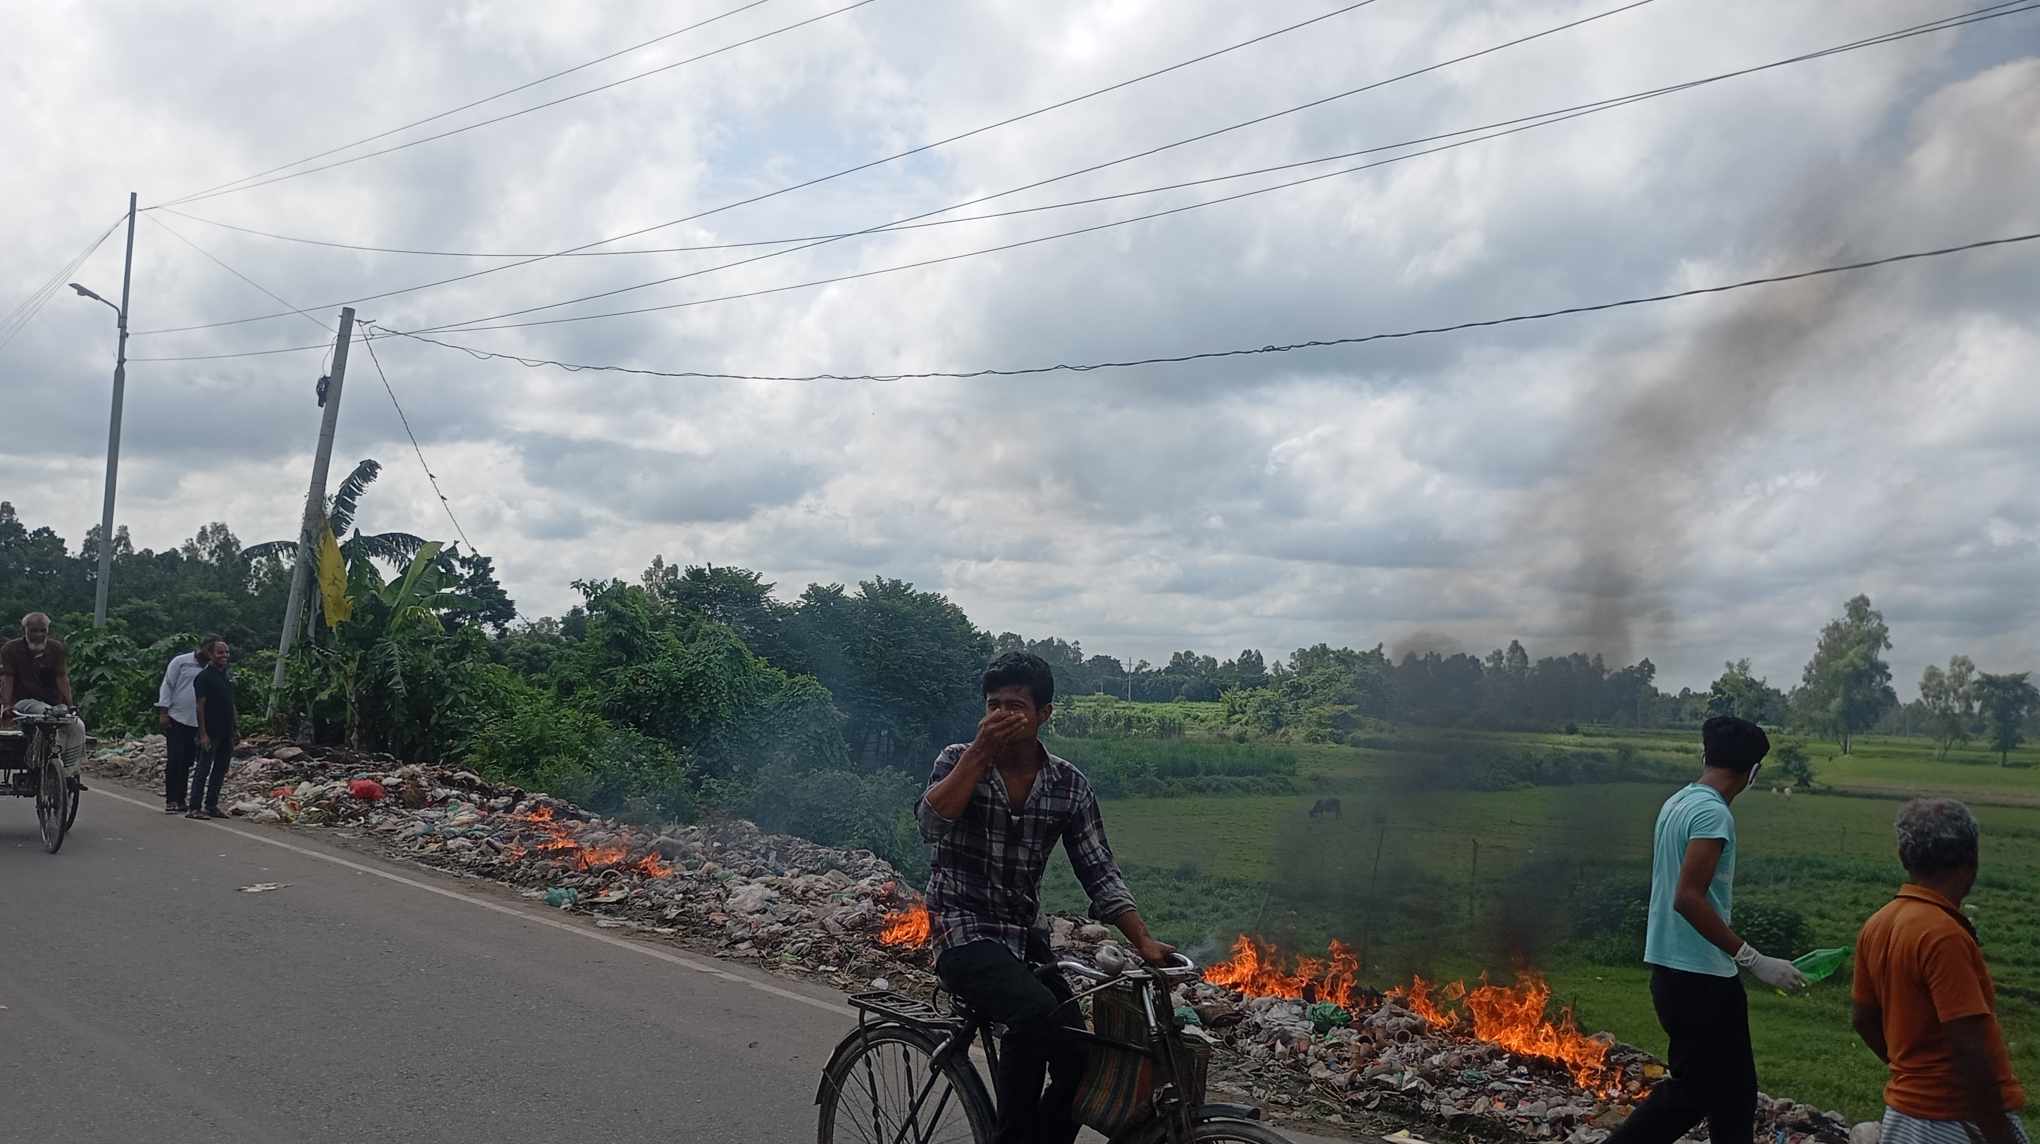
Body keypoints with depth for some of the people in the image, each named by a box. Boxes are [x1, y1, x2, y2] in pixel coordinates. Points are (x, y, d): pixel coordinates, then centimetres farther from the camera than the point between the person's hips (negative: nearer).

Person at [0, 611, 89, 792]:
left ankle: (70, 774, -16)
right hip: (25, 701, -3)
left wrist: (69, 705, -9)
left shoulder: (56, 648, 5)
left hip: (52, 702, 3)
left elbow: (62, 678, 1)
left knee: (77, 726, -23)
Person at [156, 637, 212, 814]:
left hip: (196, 723, 4)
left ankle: (180, 800, 13)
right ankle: (170, 800, -3)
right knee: (174, 760, -6)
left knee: (186, 764, 7)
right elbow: (167, 686, -2)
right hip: (176, 719, -4)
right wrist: (163, 712, -9)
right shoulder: (181, 661, -2)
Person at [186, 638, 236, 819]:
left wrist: (233, 731, 17)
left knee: (220, 770, 10)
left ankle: (211, 806, 17)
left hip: (226, 733, 8)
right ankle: (194, 808, -4)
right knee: (203, 769, -6)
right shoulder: (204, 677, -9)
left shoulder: (228, 677, 14)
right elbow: (200, 706, -13)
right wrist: (203, 734, -18)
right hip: (211, 733, -8)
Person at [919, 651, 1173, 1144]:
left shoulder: (1069, 785, 3)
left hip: (1026, 940, 4)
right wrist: (982, 751, -24)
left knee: (1081, 1060, -9)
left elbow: (1099, 872, 1)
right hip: (964, 937, -4)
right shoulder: (960, 760, -4)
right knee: (1037, 1011, -30)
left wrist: (1144, 941, -11)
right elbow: (931, 825, -22)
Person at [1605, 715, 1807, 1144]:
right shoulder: (1713, 813, -17)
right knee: (1732, 1094, 3)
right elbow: (1688, 898, -25)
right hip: (1702, 979, -9)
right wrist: (1753, 959, -23)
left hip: (1670, 971, 9)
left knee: (1695, 1087, 17)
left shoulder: (1676, 804, 10)